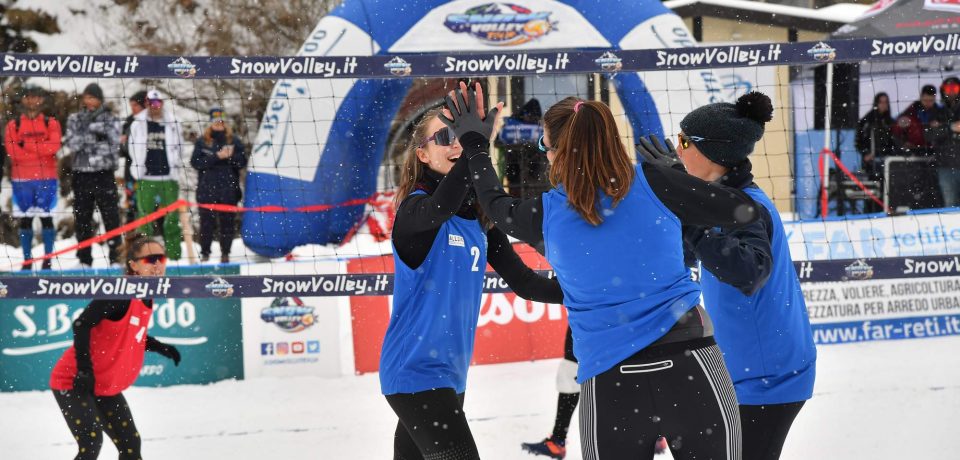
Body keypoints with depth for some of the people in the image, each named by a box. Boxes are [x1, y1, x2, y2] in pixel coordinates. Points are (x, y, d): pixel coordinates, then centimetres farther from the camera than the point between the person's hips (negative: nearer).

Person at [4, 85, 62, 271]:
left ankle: (47, 260, 1)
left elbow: (54, 146, -10)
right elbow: (12, 151, -6)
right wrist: (40, 149, -9)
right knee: (25, 219, 3)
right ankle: (27, 261, 6)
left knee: (46, 218, -2)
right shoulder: (13, 125, 8)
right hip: (22, 178, 1)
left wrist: (26, 145, -12)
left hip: (46, 178, -1)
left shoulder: (51, 123, 7)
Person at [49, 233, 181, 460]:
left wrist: (159, 347, 10)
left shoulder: (146, 297, 6)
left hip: (106, 387, 9)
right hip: (73, 382, -9)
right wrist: (84, 369, -30)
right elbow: (82, 325, -25)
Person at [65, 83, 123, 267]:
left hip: (104, 174, -3)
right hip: (81, 174, 3)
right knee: (82, 218, 7)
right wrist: (94, 134, -15)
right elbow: (72, 143, -6)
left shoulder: (110, 120, 3)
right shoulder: (75, 120, 9)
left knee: (111, 216, -6)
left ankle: (116, 257, -4)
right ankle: (84, 259, 15)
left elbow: (112, 146, -9)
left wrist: (86, 142, -11)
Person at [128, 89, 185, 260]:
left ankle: (174, 255, 4)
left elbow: (178, 148, 12)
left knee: (172, 216, -1)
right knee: (145, 215, -1)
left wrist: (175, 169, 6)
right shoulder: (138, 123, 4)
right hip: (146, 178, 0)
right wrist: (138, 172, 3)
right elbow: (133, 148, 8)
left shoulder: (172, 123, 6)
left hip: (168, 177, 0)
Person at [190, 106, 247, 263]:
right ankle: (205, 253, 9)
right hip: (207, 190, -1)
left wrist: (231, 156, -15)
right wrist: (216, 157, -14)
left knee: (228, 221, 1)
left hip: (229, 190, 1)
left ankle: (225, 253, 11)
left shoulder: (234, 140, 9)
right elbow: (195, 162, -5)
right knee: (207, 222, 0)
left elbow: (242, 162, 4)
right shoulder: (202, 141, 6)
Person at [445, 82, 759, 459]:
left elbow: (495, 205, 26)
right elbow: (745, 211, 3)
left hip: (608, 385, 1)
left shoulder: (547, 214, 2)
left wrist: (473, 144, 41)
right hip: (690, 369, -1)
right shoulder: (653, 183, -4)